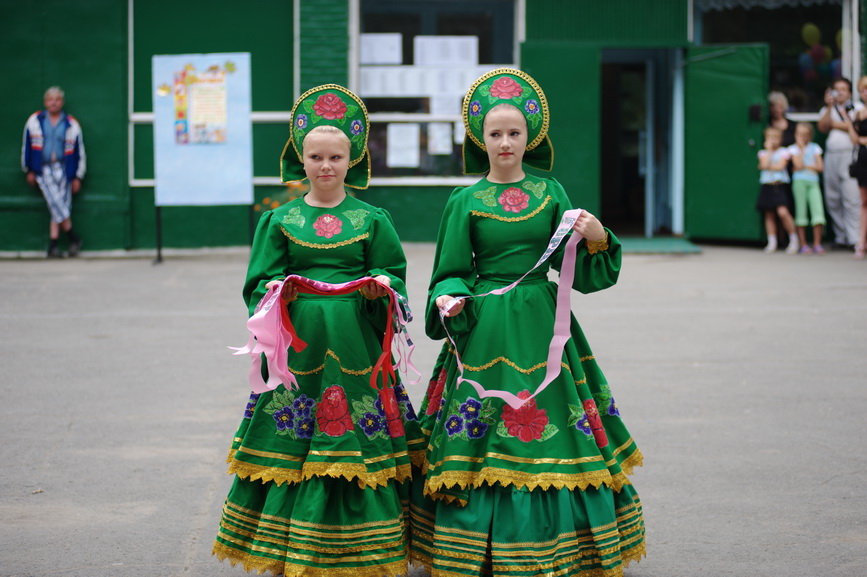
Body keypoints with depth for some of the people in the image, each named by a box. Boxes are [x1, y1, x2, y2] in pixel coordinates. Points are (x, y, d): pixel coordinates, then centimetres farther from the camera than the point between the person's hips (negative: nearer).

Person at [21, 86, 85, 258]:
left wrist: (77, 177, 7)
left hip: (64, 170, 1)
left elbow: (79, 151, 9)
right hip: (43, 170, -1)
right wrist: (29, 171, 10)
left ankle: (53, 245, 1)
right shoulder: (34, 121, 6)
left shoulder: (71, 124, 5)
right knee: (56, 202, -17)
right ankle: (73, 237, -7)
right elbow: (27, 146, 12)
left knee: (58, 208, -3)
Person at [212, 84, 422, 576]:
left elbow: (394, 275, 9)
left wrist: (380, 286, -13)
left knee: (358, 447, 0)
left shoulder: (372, 220, 8)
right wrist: (274, 292, -13)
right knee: (290, 444, 0)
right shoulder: (280, 220, 9)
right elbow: (259, 283, 8)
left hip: (356, 343, 0)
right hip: (299, 343, 1)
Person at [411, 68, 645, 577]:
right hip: (485, 329, -2)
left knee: (549, 430, 3)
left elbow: (575, 269, 6)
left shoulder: (551, 193, 7)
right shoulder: (465, 202, 1)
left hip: (542, 324, 2)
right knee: (483, 446, -1)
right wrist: (449, 300, -17)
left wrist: (598, 240, -13)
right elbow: (451, 274, 3)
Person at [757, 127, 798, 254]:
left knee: (782, 211, -19)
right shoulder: (763, 153, 11)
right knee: (769, 215, 5)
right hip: (767, 186, 4)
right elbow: (765, 164, -9)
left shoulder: (784, 152, 4)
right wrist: (769, 150, -5)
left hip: (780, 186, -4)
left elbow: (780, 166, -11)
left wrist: (767, 167, -6)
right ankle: (771, 242, 12)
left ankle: (793, 239, -6)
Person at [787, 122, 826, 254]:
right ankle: (803, 245, 4)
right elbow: (799, 165, -10)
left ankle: (817, 244, -3)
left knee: (818, 211, -9)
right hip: (800, 181, -2)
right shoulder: (794, 149, 5)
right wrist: (802, 148, -5)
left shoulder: (815, 148, 13)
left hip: (813, 182, 2)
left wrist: (806, 166, -5)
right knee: (801, 212, -1)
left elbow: (820, 167, 5)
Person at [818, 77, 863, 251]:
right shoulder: (827, 109, 21)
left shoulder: (857, 108, 10)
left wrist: (835, 124, 2)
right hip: (831, 154, 4)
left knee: (851, 198, -12)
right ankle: (840, 237, 7)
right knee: (832, 199, 1)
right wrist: (829, 107, -3)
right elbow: (822, 127, 4)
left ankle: (854, 238, -12)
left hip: (850, 154, -4)